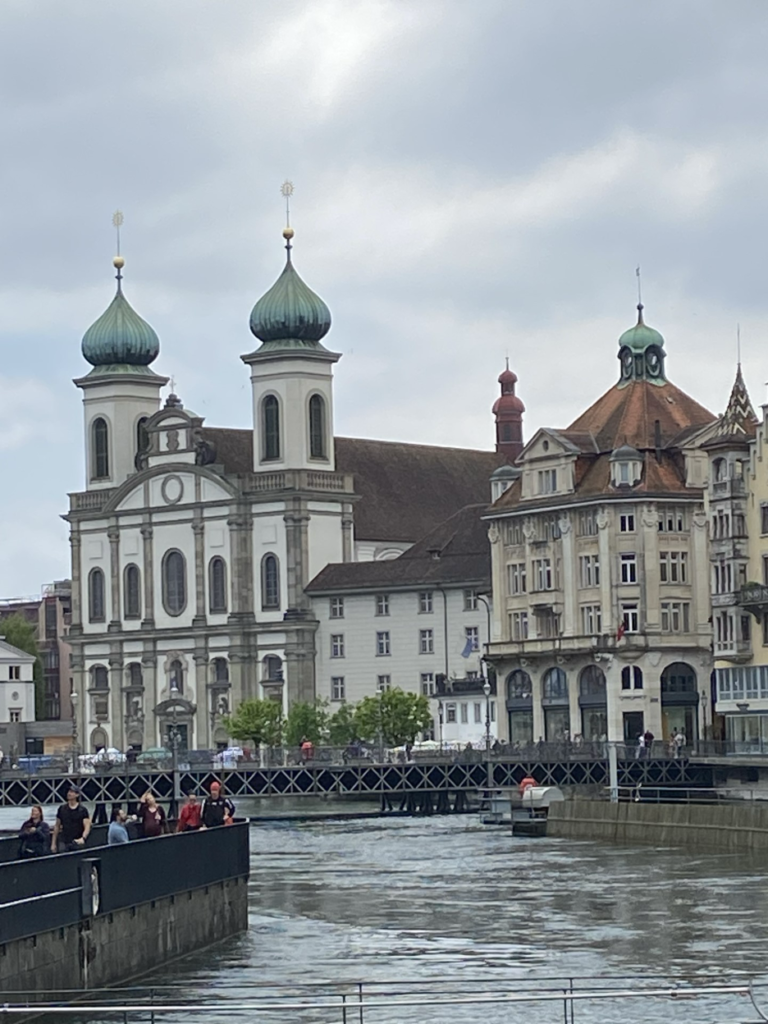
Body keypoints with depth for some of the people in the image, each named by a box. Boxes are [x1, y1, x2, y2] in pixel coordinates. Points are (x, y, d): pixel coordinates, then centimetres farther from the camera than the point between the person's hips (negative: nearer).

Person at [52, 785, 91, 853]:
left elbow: (87, 827, -8)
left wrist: (83, 838, -27)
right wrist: (53, 843, 8)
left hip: (77, 842, -2)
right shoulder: (62, 809, 7)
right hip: (64, 843, 2)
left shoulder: (83, 810, -1)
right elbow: (57, 826, 12)